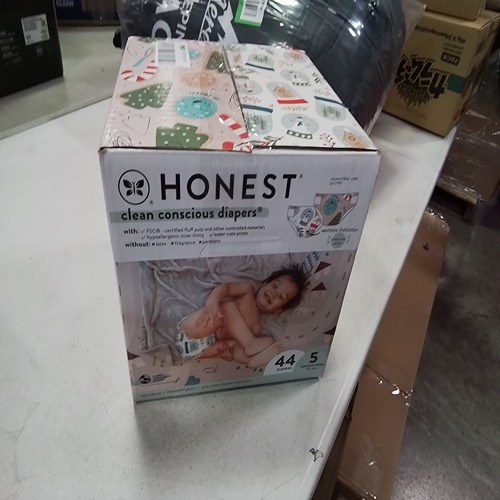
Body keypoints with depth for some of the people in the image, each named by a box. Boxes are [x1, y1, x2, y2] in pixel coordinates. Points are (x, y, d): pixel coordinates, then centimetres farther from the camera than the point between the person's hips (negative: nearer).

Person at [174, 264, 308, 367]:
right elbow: (225, 287, -16)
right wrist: (212, 301, -39)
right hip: (190, 335, -4)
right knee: (228, 306, -24)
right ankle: (251, 344, -23)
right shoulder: (248, 289, 3)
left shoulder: (255, 328, 11)